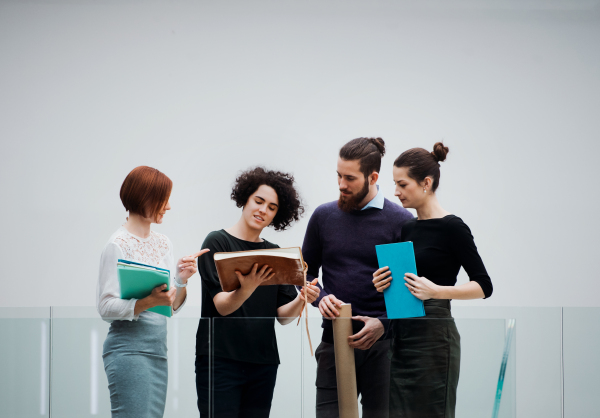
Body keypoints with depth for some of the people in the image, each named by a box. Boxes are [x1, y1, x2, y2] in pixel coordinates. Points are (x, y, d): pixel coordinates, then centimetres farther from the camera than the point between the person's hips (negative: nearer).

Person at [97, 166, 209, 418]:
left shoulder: (163, 244, 15)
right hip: (128, 347, -7)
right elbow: (106, 307, -12)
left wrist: (181, 280, -4)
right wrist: (148, 302, -25)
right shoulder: (118, 245, -7)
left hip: (158, 350, 7)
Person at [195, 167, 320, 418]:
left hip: (263, 363, 5)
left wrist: (301, 300, -12)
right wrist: (247, 289, -32)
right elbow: (222, 305, -11)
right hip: (221, 360, -5)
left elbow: (283, 315, 9)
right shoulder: (217, 243, 0)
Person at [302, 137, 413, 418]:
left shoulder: (401, 222, -1)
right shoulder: (324, 216, 9)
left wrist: (384, 323, -13)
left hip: (381, 344, -2)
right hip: (334, 342, 2)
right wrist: (320, 298, -4)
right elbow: (306, 271, 17)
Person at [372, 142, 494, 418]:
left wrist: (435, 291, -23)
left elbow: (483, 286, -11)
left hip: (433, 337, -7)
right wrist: (383, 285, 0)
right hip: (400, 335, 7)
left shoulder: (452, 228, -9)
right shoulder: (406, 229, 13)